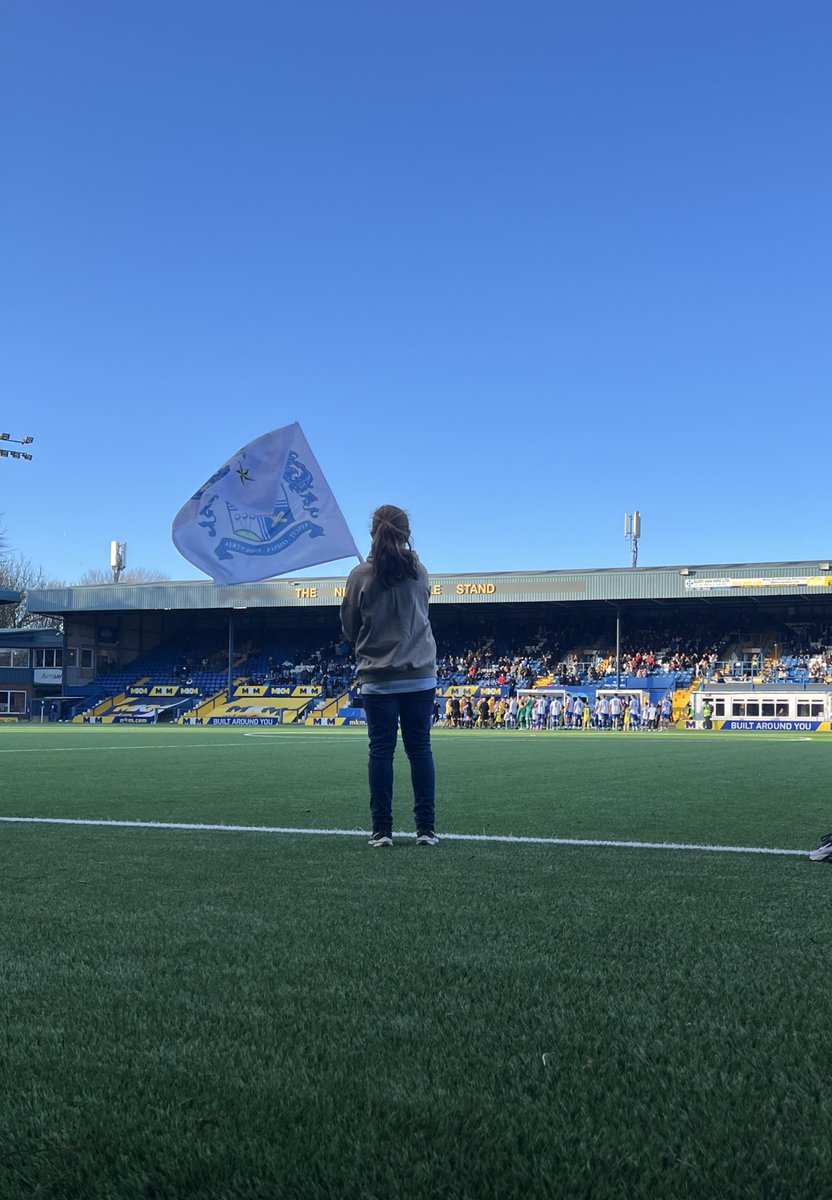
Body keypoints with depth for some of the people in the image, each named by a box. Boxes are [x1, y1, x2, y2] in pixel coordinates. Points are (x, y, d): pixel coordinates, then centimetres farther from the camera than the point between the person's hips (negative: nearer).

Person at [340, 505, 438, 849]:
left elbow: (349, 628, 3)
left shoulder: (360, 575, -7)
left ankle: (382, 829, 5)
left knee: (381, 750, 3)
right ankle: (426, 828, 8)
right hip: (420, 677, 2)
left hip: (378, 679, -2)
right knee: (420, 748, 7)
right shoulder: (419, 572, 0)